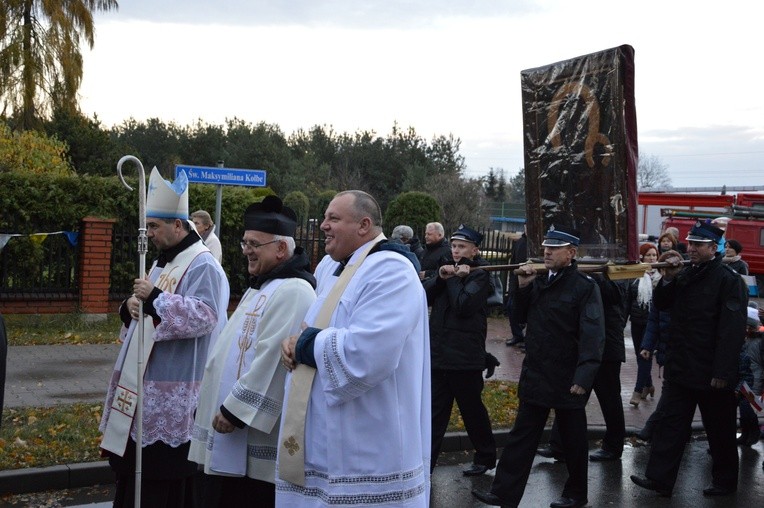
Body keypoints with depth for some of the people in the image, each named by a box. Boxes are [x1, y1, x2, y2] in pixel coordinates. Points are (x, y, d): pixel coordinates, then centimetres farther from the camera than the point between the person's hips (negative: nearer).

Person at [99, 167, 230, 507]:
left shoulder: (202, 266, -13)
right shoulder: (163, 262, 17)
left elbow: (204, 317, -25)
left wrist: (156, 298, -27)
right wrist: (130, 307, 0)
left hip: (173, 391, -10)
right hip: (145, 384, 10)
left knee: (163, 477, -3)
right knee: (136, 469, 15)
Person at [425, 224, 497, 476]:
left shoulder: (480, 275, -6)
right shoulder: (449, 269, 14)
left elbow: (464, 305, -21)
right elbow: (424, 295, 3)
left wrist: (453, 278, -10)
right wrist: (441, 277, -12)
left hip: (465, 357, -6)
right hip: (438, 353, 6)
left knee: (472, 409, 8)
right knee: (435, 411, 7)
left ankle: (485, 457, 26)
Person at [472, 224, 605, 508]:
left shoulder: (585, 286, -13)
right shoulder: (540, 282, 9)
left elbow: (593, 335, -20)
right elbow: (521, 316, 16)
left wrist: (584, 376, -28)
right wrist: (523, 287, -1)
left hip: (568, 379, -6)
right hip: (535, 375, 6)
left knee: (572, 439, 11)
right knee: (522, 436, 8)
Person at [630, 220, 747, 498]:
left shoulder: (727, 279, -13)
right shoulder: (685, 274, 10)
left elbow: (733, 329, -19)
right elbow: (661, 304, 15)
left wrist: (722, 372, -23)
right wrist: (668, 279, -4)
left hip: (710, 373, -7)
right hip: (681, 368, 7)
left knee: (719, 430, 9)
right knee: (671, 423, 7)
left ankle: (725, 481, 25)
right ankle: (659, 478, 10)